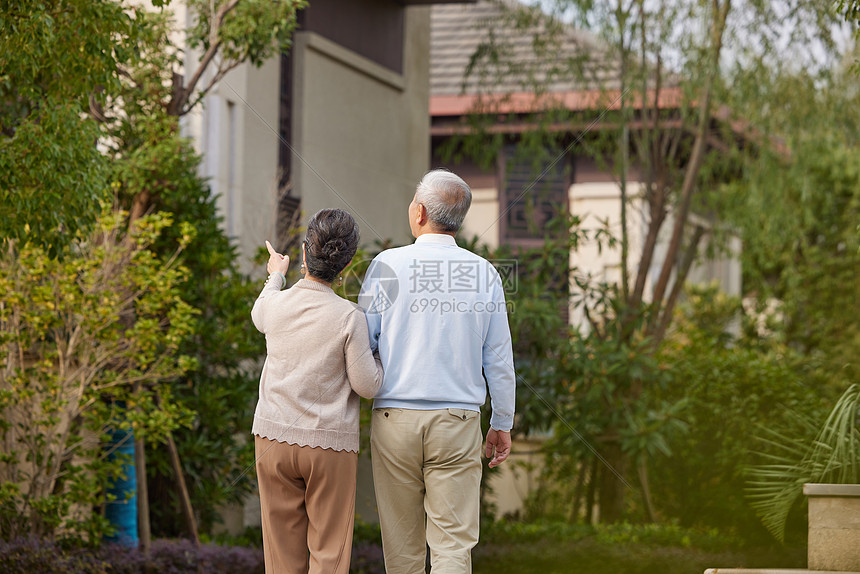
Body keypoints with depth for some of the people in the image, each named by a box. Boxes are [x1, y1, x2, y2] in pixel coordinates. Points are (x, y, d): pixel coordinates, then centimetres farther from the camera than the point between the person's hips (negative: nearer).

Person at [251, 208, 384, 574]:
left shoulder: (275, 305, -4)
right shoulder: (349, 317, -14)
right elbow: (367, 385, -9)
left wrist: (275, 275, 42)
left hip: (274, 437, 3)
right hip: (330, 443, -3)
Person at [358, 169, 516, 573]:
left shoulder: (388, 265, -3)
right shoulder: (484, 273, 1)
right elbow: (499, 358, 5)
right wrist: (502, 424, 15)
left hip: (395, 418, 0)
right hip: (457, 419, 0)